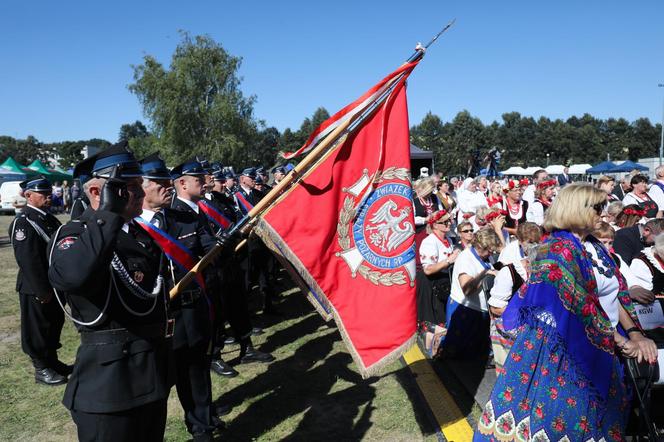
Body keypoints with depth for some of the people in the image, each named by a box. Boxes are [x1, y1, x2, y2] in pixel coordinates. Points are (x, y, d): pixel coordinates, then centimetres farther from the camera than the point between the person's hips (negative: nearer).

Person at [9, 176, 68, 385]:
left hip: (54, 285, 8)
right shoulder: (23, 222, -16)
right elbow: (28, 260, -21)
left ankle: (52, 361, 34)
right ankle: (41, 369, 18)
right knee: (37, 328, 5)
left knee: (55, 323, 18)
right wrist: (42, 291, -21)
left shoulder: (49, 218, 10)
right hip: (35, 289, -8)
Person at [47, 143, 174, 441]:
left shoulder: (140, 232, 10)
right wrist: (108, 214, -31)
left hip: (153, 372, 8)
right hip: (108, 379, -8)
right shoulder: (73, 235, -15)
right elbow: (69, 278, -40)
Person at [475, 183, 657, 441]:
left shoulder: (594, 247, 11)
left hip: (600, 347, 8)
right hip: (563, 348, -8)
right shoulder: (557, 249, -17)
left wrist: (634, 333, -1)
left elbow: (616, 293, 9)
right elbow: (581, 304, -20)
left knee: (591, 415, 16)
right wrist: (619, 340, -14)